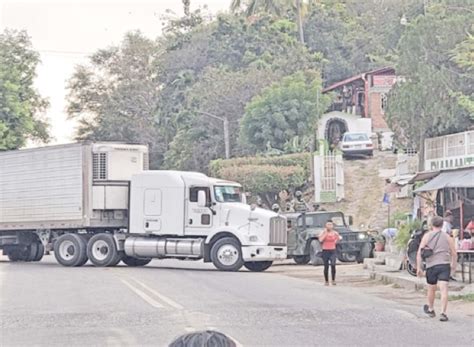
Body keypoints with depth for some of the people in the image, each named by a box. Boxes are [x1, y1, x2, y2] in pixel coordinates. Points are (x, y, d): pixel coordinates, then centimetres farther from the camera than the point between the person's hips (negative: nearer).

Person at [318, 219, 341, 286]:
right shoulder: (323, 233, -2)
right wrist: (325, 232, -17)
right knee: (326, 267, 2)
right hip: (325, 251, 0)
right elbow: (320, 240, -21)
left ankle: (333, 280, -9)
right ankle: (326, 281, 15)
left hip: (333, 251, 0)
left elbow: (338, 239, 23)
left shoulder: (335, 233, 3)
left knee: (333, 265, -19)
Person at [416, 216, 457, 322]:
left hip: (431, 265, 1)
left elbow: (419, 253, -2)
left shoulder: (427, 236, 4)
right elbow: (454, 254, 8)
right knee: (443, 289, -6)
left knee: (431, 289, 17)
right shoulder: (447, 237, 6)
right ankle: (443, 313, -16)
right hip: (444, 265, 0)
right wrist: (453, 265, 24)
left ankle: (430, 309, 37)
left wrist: (419, 267, -1)